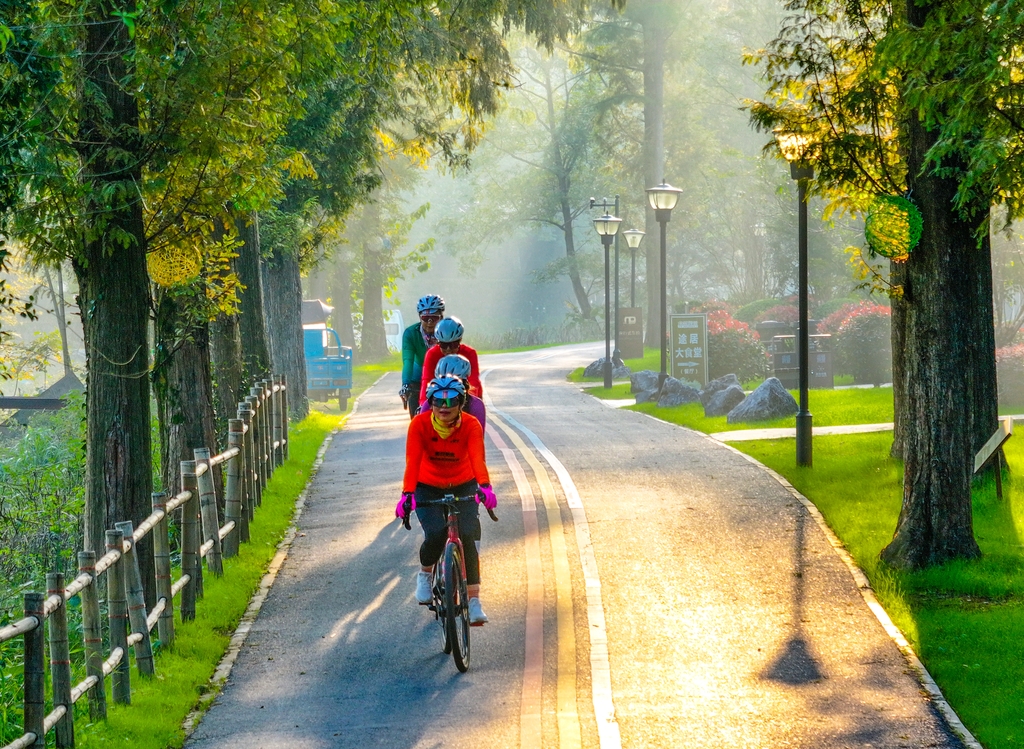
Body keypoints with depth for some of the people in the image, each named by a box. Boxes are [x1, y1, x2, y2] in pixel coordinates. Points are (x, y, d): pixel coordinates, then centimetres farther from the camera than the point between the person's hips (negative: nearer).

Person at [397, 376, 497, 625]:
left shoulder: (471, 426, -19)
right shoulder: (420, 424, -19)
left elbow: (478, 459, -35)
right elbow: (412, 461, -30)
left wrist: (484, 487, -54)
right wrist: (407, 494, -45)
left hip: (463, 487, 1)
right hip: (428, 488, 0)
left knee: (468, 537, -19)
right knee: (435, 534, -24)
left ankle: (473, 600, -12)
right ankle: (424, 574, 8)